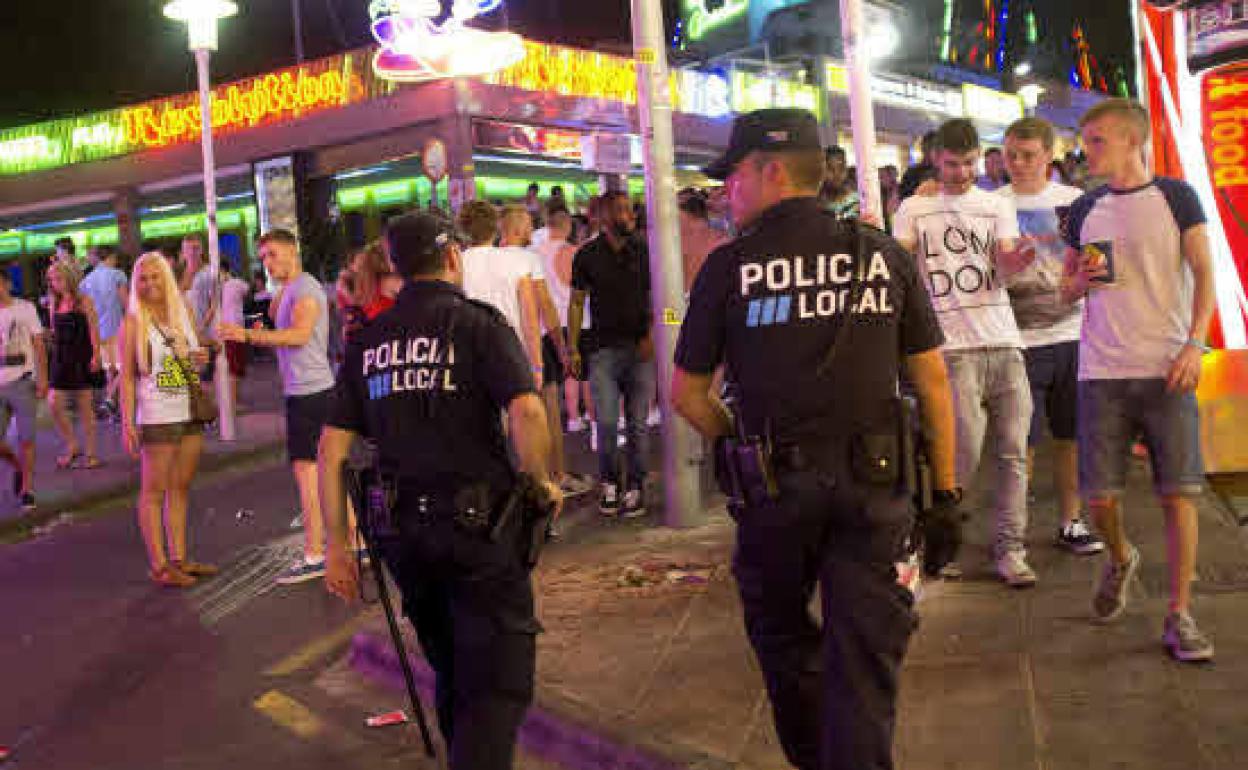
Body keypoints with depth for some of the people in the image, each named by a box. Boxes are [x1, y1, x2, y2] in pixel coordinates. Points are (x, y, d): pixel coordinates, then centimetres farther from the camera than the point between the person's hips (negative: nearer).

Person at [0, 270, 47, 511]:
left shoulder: (25, 308, -1)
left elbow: (39, 346, -1)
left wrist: (42, 379, -8)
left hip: (22, 383, -3)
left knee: (25, 439, -1)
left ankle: (27, 489, 11)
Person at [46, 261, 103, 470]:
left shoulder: (83, 301, -5)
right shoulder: (54, 303, 9)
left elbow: (93, 330, -8)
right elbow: (54, 331, 13)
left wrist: (95, 355, -15)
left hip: (81, 358, -5)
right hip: (60, 359, 5)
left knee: (84, 408, 2)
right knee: (55, 405, -3)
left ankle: (90, 454, 11)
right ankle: (72, 446, 16)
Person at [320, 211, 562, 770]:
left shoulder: (367, 342, 9)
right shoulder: (478, 323, -6)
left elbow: (332, 449, 6)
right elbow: (526, 412, -22)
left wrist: (337, 545, 11)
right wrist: (542, 481, -6)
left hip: (401, 532, 6)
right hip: (477, 525, -6)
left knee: (452, 674, 24)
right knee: (498, 683, -2)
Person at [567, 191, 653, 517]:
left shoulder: (644, 251, 5)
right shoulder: (587, 255, 4)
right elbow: (576, 303, 8)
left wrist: (651, 336, -3)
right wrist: (572, 347, 2)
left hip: (640, 349, 1)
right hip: (603, 349, -1)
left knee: (637, 423, 3)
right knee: (606, 422, -6)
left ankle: (636, 487, 15)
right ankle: (609, 483, 13)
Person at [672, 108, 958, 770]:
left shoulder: (729, 266, -4)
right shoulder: (884, 255, 3)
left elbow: (686, 393, 1)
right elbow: (932, 378, 4)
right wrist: (945, 490, 10)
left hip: (776, 486, 0)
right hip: (873, 486, 1)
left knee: (782, 633, 22)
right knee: (865, 654, 6)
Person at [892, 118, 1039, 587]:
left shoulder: (998, 206, 13)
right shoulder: (914, 209, 9)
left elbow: (1003, 273, 1)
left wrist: (1016, 264, -23)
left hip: (1005, 344, 3)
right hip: (953, 348, -3)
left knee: (1013, 451, 2)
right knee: (965, 452, -8)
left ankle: (1010, 549, 11)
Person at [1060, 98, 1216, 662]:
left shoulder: (1174, 197, 2)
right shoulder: (1085, 210, 12)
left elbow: (1204, 276, -2)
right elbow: (1067, 291, 18)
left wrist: (1193, 344, -14)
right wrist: (1083, 279, -5)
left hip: (1167, 371, -3)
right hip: (1102, 371, 3)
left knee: (1178, 491, -3)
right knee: (1099, 496, 1)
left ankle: (1179, 616, 6)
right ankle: (1120, 560, 33)